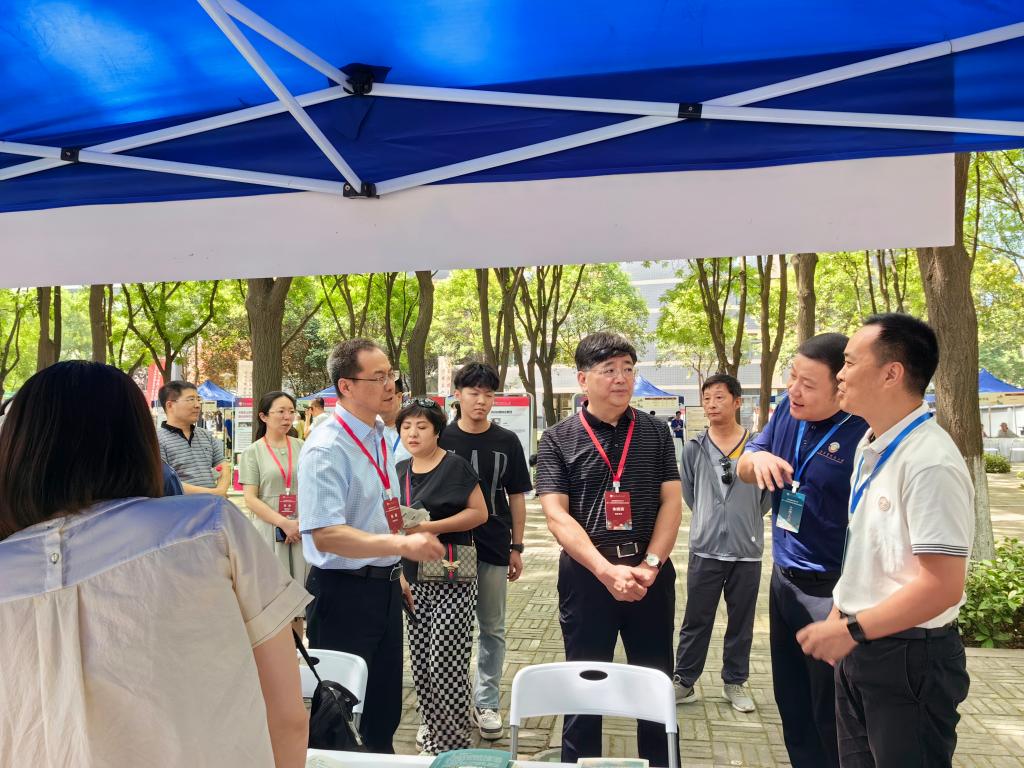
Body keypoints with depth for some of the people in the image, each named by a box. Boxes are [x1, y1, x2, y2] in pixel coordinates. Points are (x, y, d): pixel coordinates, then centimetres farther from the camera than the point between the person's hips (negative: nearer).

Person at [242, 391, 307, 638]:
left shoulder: (302, 448, 8)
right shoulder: (253, 452, 2)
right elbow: (250, 499, -4)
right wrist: (284, 523, -13)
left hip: (302, 531, 2)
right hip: (270, 531, -2)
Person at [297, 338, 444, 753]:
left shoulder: (379, 437, 6)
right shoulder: (326, 449, -22)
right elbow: (325, 534, -30)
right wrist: (403, 544, -38)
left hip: (384, 587, 8)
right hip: (344, 593, -8)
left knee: (384, 704, 21)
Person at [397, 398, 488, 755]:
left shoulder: (454, 465, -6)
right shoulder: (399, 471, 12)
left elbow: (479, 512, -9)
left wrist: (433, 527, -17)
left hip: (451, 577, -6)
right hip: (413, 577, 6)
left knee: (447, 664, -7)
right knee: (420, 663, 9)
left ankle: (452, 744, 6)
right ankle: (433, 730, 24)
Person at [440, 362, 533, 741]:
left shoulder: (506, 441, 1)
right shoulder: (441, 439, 0)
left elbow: (516, 496, 6)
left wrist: (517, 546, 3)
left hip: (494, 548, 1)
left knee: (492, 628, 9)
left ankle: (486, 700, 24)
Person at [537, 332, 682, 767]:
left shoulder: (655, 432, 4)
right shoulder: (558, 440, -3)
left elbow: (671, 502, 1)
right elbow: (556, 516, -10)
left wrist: (650, 565, -12)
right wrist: (608, 571, -20)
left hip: (652, 577, 2)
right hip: (586, 577, -2)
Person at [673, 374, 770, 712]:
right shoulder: (693, 449, -1)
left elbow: (769, 493, 5)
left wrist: (747, 519, 8)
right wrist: (709, 520, 10)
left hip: (747, 550, 0)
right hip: (705, 549, 0)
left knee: (741, 622, 13)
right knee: (696, 621, 8)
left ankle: (735, 682, 28)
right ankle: (684, 681, 20)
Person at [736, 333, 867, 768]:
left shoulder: (866, 436, -21)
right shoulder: (788, 410, -1)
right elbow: (742, 471, 9)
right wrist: (757, 457, -15)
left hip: (831, 593, -7)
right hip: (783, 580, 7)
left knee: (831, 717, 8)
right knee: (790, 703, 22)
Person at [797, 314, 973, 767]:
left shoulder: (930, 463, -23)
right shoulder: (869, 446, 5)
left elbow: (942, 587, -26)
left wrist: (851, 630, -21)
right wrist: (839, 618, 14)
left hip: (908, 659, -8)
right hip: (860, 646, 8)